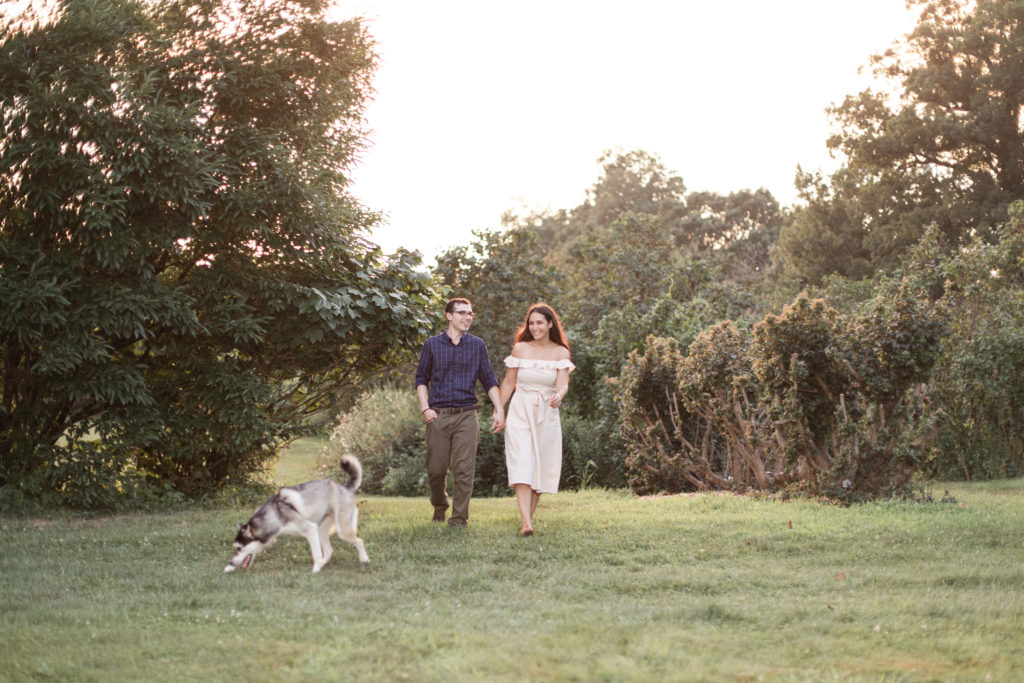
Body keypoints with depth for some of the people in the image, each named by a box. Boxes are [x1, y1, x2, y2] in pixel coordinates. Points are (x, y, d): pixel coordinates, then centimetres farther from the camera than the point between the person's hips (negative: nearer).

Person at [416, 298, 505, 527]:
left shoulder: (477, 345, 10)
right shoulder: (432, 344, 7)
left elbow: (489, 380, 11)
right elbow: (421, 378, 11)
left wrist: (499, 410, 2)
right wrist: (425, 408, -2)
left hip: (466, 415, 0)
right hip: (438, 415, 0)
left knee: (464, 469, -7)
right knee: (436, 469, 3)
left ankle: (459, 518, -1)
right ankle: (439, 506, 30)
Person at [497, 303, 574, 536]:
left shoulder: (560, 352, 1)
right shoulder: (520, 349, 3)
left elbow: (563, 384, -11)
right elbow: (508, 383, 7)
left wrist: (559, 395, -33)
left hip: (547, 414, 1)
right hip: (520, 412, -1)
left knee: (541, 466, 4)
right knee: (522, 464, -15)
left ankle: (529, 515, 19)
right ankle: (526, 522, -25)